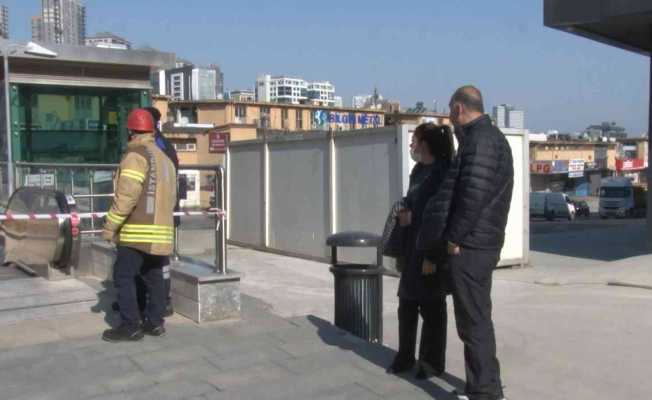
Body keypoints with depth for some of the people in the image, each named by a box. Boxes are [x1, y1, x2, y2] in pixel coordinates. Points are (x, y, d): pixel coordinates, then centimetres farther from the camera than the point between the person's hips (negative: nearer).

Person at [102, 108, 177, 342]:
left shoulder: (136, 154, -10)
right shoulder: (165, 159, 18)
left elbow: (126, 195, -18)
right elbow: (171, 198, 18)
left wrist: (110, 226, -13)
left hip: (138, 231, -8)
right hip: (161, 230, 9)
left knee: (123, 277, -2)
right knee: (153, 277, 13)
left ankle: (130, 326, -1)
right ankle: (155, 322, 17)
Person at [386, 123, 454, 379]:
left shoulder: (444, 172, -12)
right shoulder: (418, 170, 13)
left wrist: (412, 217, -17)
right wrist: (403, 213, -1)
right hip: (413, 248, 8)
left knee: (431, 307, 3)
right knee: (407, 303, 13)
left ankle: (433, 362, 16)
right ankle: (405, 357, 25)